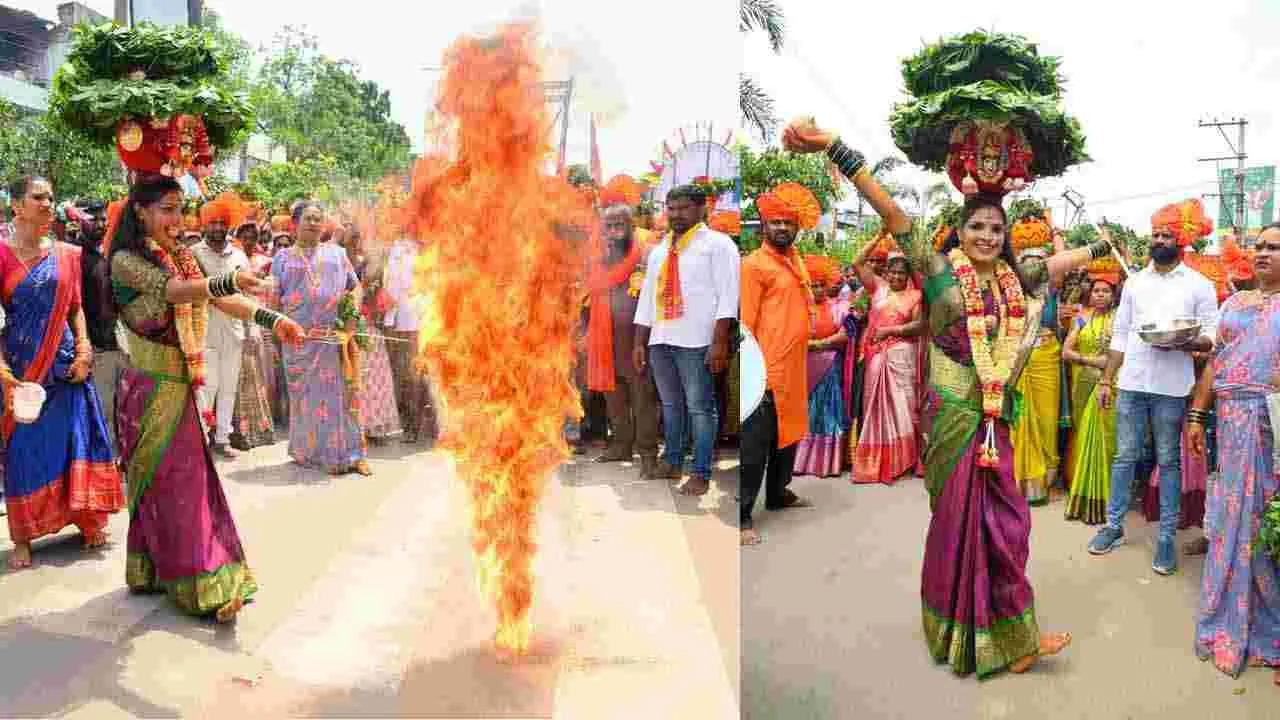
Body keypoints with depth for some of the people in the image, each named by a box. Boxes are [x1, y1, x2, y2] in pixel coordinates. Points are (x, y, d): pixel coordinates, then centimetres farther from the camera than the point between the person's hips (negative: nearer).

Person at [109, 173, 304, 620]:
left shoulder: (181, 257, 11)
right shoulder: (125, 260, -9)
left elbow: (217, 299, 1)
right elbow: (172, 290, -26)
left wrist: (272, 319, -13)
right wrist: (230, 280, -42)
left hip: (180, 387, 7)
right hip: (151, 389, -7)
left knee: (187, 480, 8)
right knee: (169, 486, -1)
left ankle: (152, 573, 20)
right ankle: (202, 586, 4)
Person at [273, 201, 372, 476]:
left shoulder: (337, 253, 14)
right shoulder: (283, 257, 11)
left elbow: (355, 286, 15)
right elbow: (274, 298, 8)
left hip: (336, 337, 1)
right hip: (300, 338, 0)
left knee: (341, 392, 0)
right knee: (305, 394, 4)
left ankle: (350, 454, 5)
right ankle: (306, 452, 16)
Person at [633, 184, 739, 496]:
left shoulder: (717, 244, 0)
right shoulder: (659, 251, 19)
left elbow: (727, 296, -8)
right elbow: (647, 298, 20)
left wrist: (719, 342, -17)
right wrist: (639, 343, 13)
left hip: (696, 342, -6)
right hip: (660, 341, 6)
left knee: (699, 408, -5)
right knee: (670, 404, 12)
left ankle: (701, 475, 0)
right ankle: (672, 463, 22)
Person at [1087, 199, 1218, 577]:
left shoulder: (1200, 284, 2)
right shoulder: (1134, 282, 10)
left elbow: (1211, 337, -1)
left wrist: (1182, 343, -22)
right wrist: (1106, 380, 7)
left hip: (1171, 388, -3)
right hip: (1130, 383, 3)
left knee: (1168, 461, 5)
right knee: (1124, 457, 8)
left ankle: (1166, 536, 12)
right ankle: (1114, 525, 17)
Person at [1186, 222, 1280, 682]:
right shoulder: (1235, 303, 16)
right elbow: (1215, 363, 16)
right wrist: (1197, 416, 11)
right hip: (1232, 425, 4)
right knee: (1235, 519, 8)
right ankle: (1234, 623, 21)